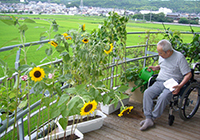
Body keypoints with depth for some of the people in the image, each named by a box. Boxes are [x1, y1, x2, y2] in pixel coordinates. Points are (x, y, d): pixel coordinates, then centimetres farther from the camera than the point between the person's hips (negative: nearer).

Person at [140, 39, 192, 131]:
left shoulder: (179, 57, -9)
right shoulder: (162, 56, 11)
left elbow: (188, 74, -9)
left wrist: (180, 86, -22)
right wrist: (155, 67, 10)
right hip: (159, 82, 6)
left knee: (163, 97, -34)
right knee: (147, 92, -21)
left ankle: (153, 118, -15)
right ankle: (148, 119, -25)